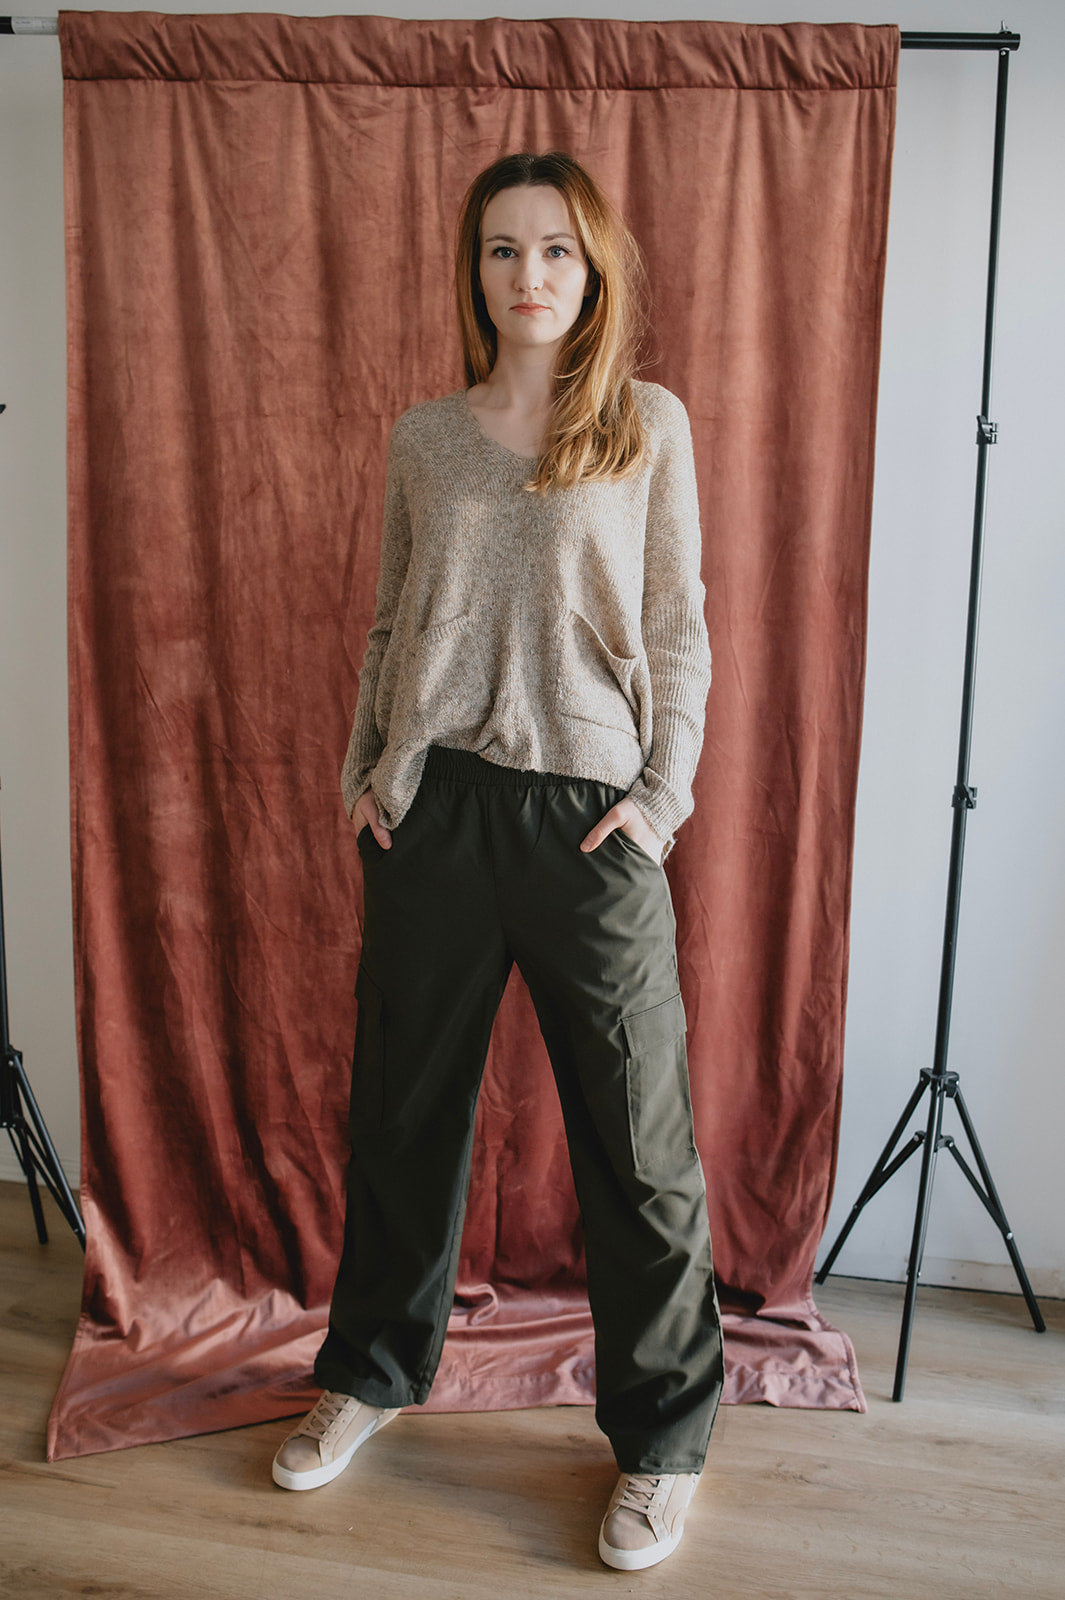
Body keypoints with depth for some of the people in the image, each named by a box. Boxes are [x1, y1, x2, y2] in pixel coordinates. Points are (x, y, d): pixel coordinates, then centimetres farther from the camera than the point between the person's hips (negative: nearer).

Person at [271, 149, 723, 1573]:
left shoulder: (651, 424, 3)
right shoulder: (423, 437, 9)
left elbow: (679, 628, 2)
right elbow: (387, 624, 14)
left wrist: (666, 794, -6)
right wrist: (360, 770, 5)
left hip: (588, 812, -2)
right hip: (430, 809, 3)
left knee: (638, 1136, 3)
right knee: (405, 1104, 14)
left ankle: (663, 1435, 23)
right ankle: (372, 1372, 36)